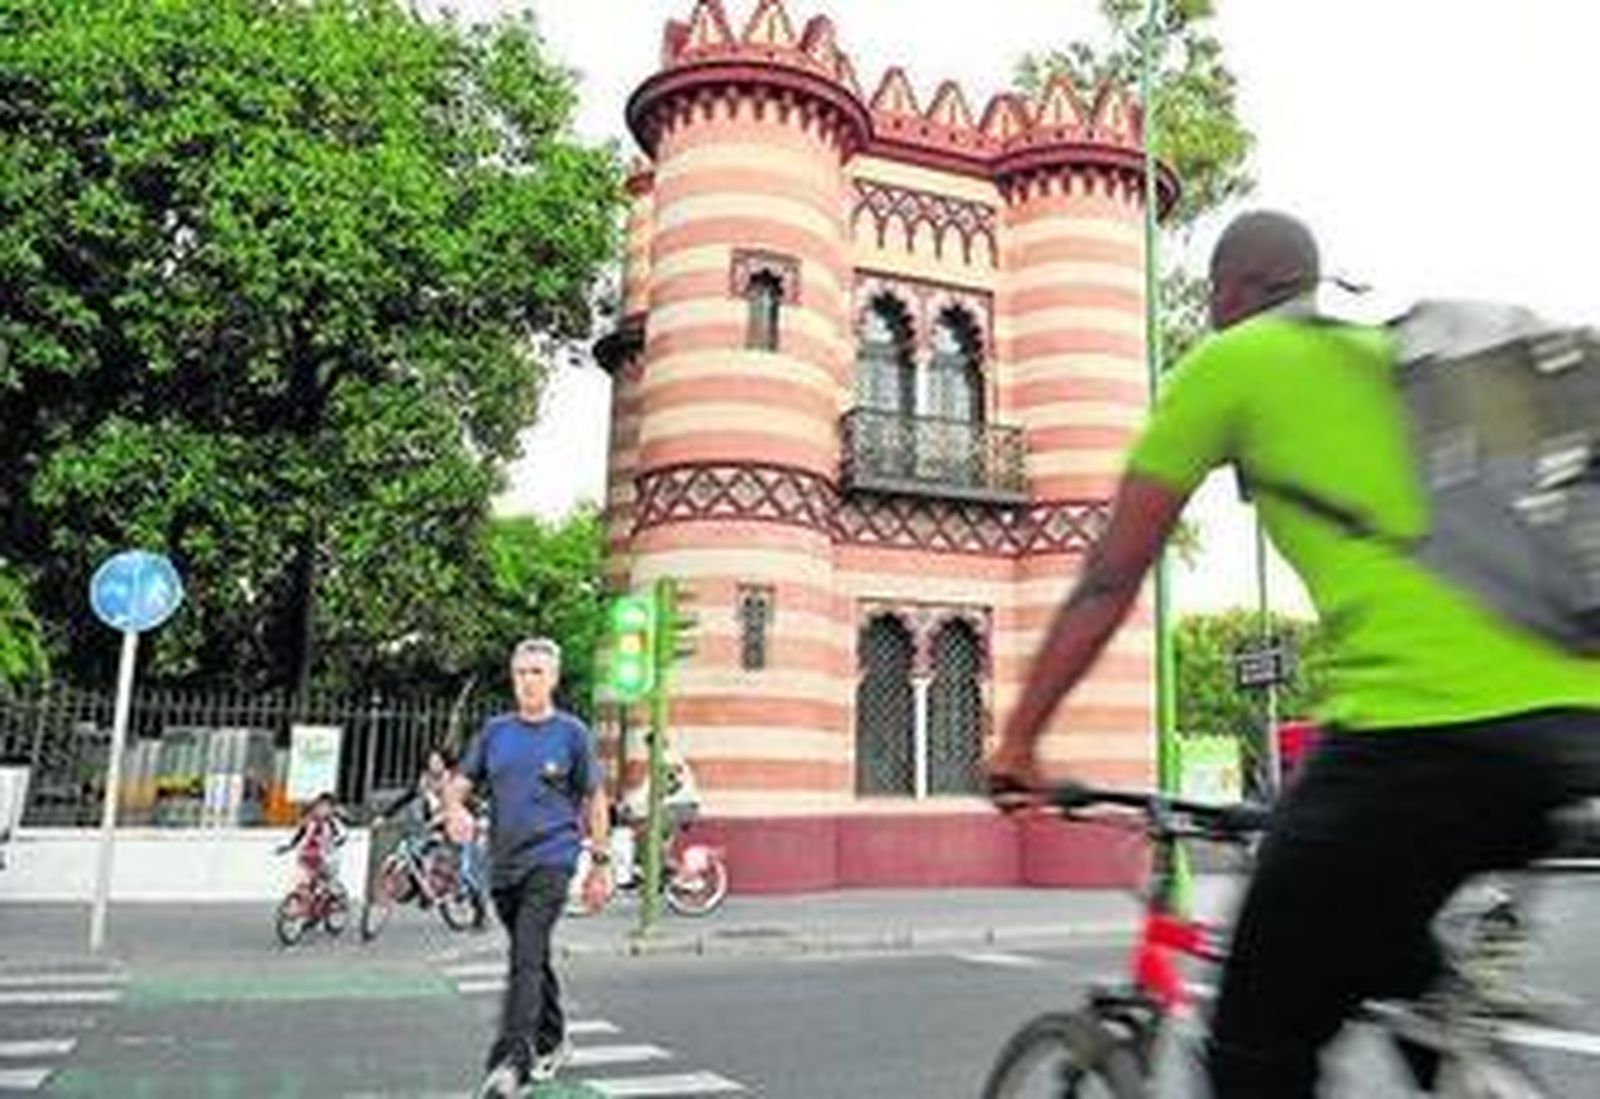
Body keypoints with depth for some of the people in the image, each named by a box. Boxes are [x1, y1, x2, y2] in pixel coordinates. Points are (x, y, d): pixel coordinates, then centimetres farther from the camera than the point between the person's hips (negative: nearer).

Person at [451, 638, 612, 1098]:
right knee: (533, 958, 18)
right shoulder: (495, 730, 8)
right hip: (504, 863, 5)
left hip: (551, 859, -5)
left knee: (526, 960, -15)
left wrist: (599, 864, 0)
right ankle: (552, 1041, 36)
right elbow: (460, 782, 8)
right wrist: (455, 806, -16)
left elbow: (594, 801, 2)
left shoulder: (572, 733, -2)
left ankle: (510, 1061, -14)